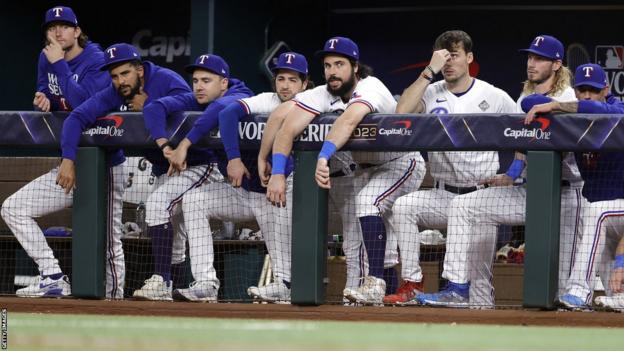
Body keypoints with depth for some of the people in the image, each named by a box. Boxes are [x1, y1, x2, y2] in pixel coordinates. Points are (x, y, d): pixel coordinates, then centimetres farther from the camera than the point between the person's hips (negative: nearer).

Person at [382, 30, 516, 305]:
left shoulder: (495, 97, 3)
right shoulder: (431, 94, 5)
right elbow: (402, 112, -15)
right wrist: (430, 71, -14)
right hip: (443, 196, 2)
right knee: (403, 206, -24)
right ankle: (412, 285, -20)